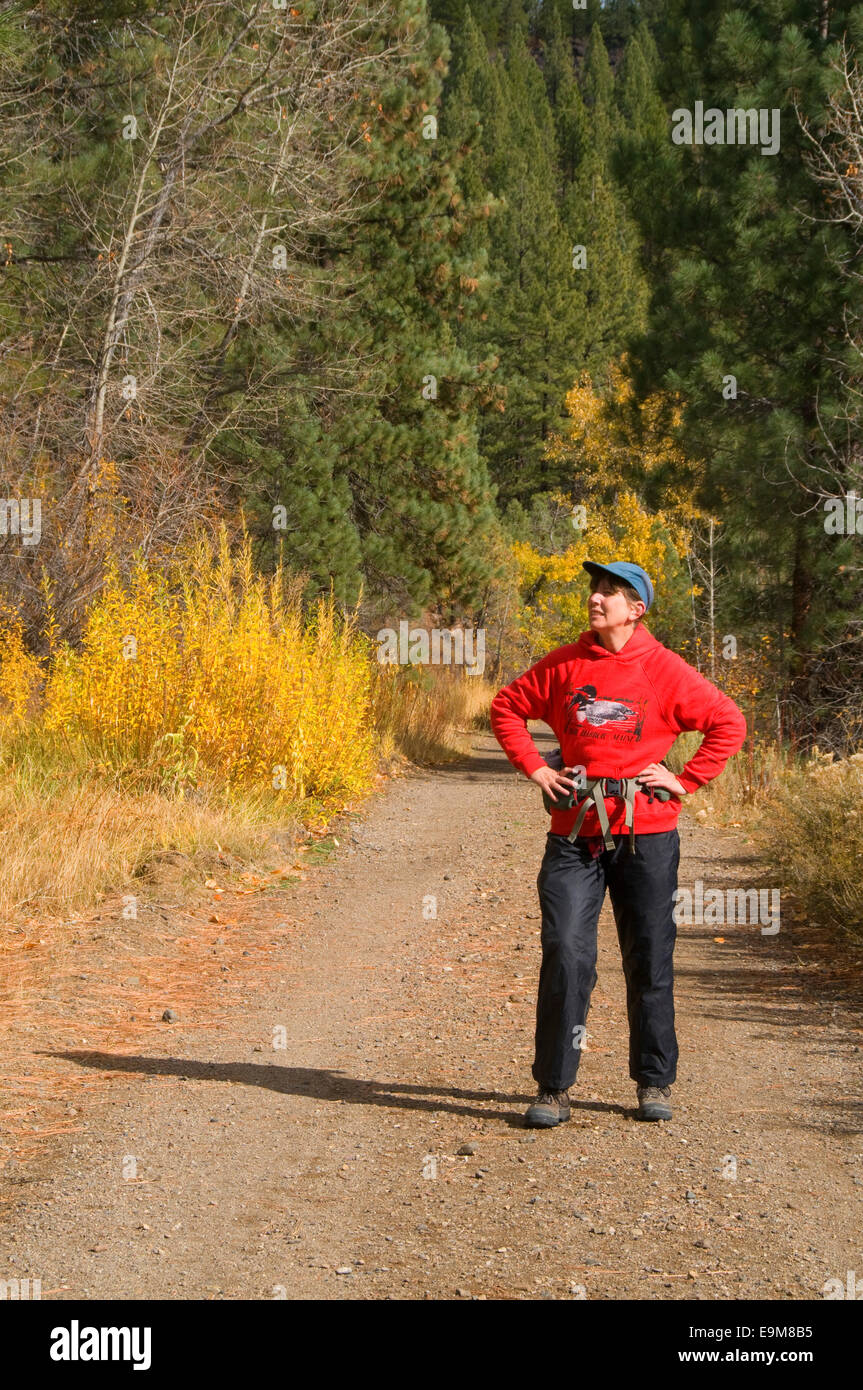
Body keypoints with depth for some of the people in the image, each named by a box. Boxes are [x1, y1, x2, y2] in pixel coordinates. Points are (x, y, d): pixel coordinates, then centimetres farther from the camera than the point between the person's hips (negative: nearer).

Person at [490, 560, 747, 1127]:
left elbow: (729, 723, 2)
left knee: (649, 961, 7)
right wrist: (536, 768, 7)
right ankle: (553, 1088, 2)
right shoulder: (563, 665, 6)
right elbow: (506, 707, 18)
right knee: (565, 956, -6)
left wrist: (685, 782, -2)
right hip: (575, 832, 1)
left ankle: (656, 1083, 21)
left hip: (645, 833, -1)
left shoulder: (664, 669, -1)